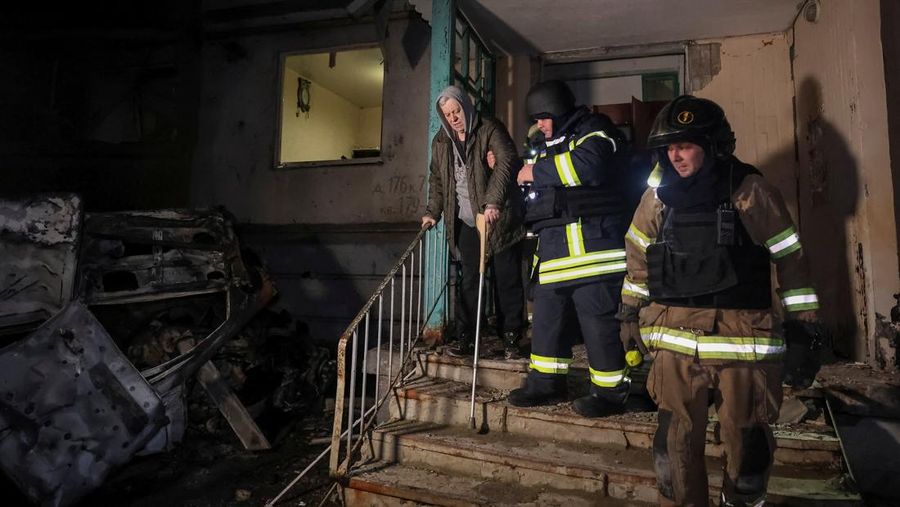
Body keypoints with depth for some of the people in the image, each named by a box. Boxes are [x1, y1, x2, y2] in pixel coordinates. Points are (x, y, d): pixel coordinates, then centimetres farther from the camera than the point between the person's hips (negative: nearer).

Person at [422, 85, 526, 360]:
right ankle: (465, 338, 15)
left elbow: (507, 162, -20)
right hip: (467, 222, 4)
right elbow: (437, 179, 20)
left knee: (507, 280, 2)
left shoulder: (490, 129, -6)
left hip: (499, 219, -4)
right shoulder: (441, 141, 11)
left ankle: (511, 338, 14)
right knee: (470, 281, 7)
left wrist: (493, 202, -32)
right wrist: (432, 212, 11)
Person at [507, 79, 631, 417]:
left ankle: (611, 392, 11)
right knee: (547, 317, 11)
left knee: (599, 320, -4)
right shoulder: (548, 146, 27)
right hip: (555, 248, 9)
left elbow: (587, 165, -23)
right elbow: (539, 189, 38)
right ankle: (546, 383, 24)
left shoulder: (594, 131, -1)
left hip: (592, 244, -9)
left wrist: (537, 172, -12)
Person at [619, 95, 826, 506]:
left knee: (746, 442, 11)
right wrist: (630, 312, 16)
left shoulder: (749, 192, -5)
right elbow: (638, 253, 14)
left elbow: (791, 258, -1)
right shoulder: (660, 193, 4)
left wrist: (803, 331, -1)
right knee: (676, 442, 8)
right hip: (675, 339, 2)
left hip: (741, 337, -2)